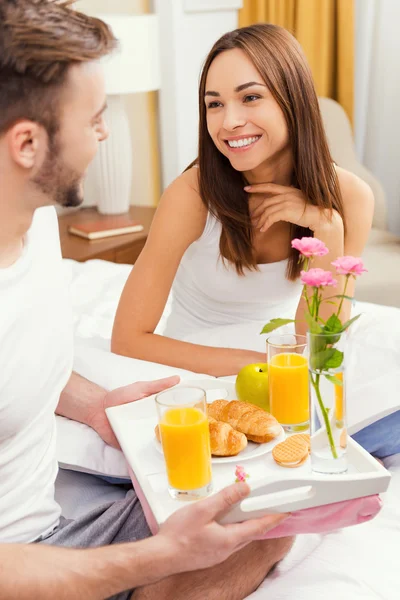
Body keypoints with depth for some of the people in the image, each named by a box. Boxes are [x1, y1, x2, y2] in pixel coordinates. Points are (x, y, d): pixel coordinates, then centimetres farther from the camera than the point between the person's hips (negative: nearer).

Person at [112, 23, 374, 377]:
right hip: (196, 376, 0)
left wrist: (327, 229, -26)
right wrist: (261, 365, -24)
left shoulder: (349, 197, -14)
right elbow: (128, 340, -20)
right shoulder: (192, 193, -20)